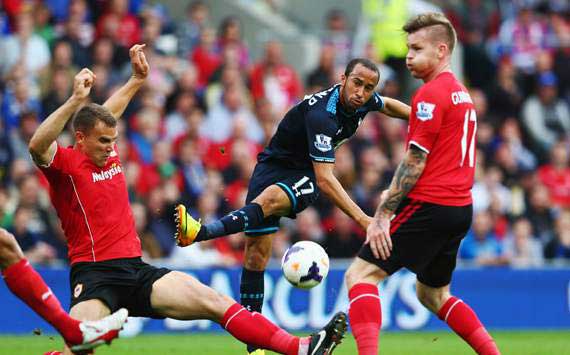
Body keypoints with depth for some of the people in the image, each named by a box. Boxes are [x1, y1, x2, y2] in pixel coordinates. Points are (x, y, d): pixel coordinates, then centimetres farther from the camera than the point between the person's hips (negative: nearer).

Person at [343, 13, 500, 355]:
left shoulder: (430, 94, -11)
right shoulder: (462, 94, 17)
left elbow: (415, 161, -15)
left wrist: (384, 214, -15)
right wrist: (394, 194, 17)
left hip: (429, 208, -9)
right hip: (460, 208, 9)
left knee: (360, 275, -9)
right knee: (433, 294, 23)